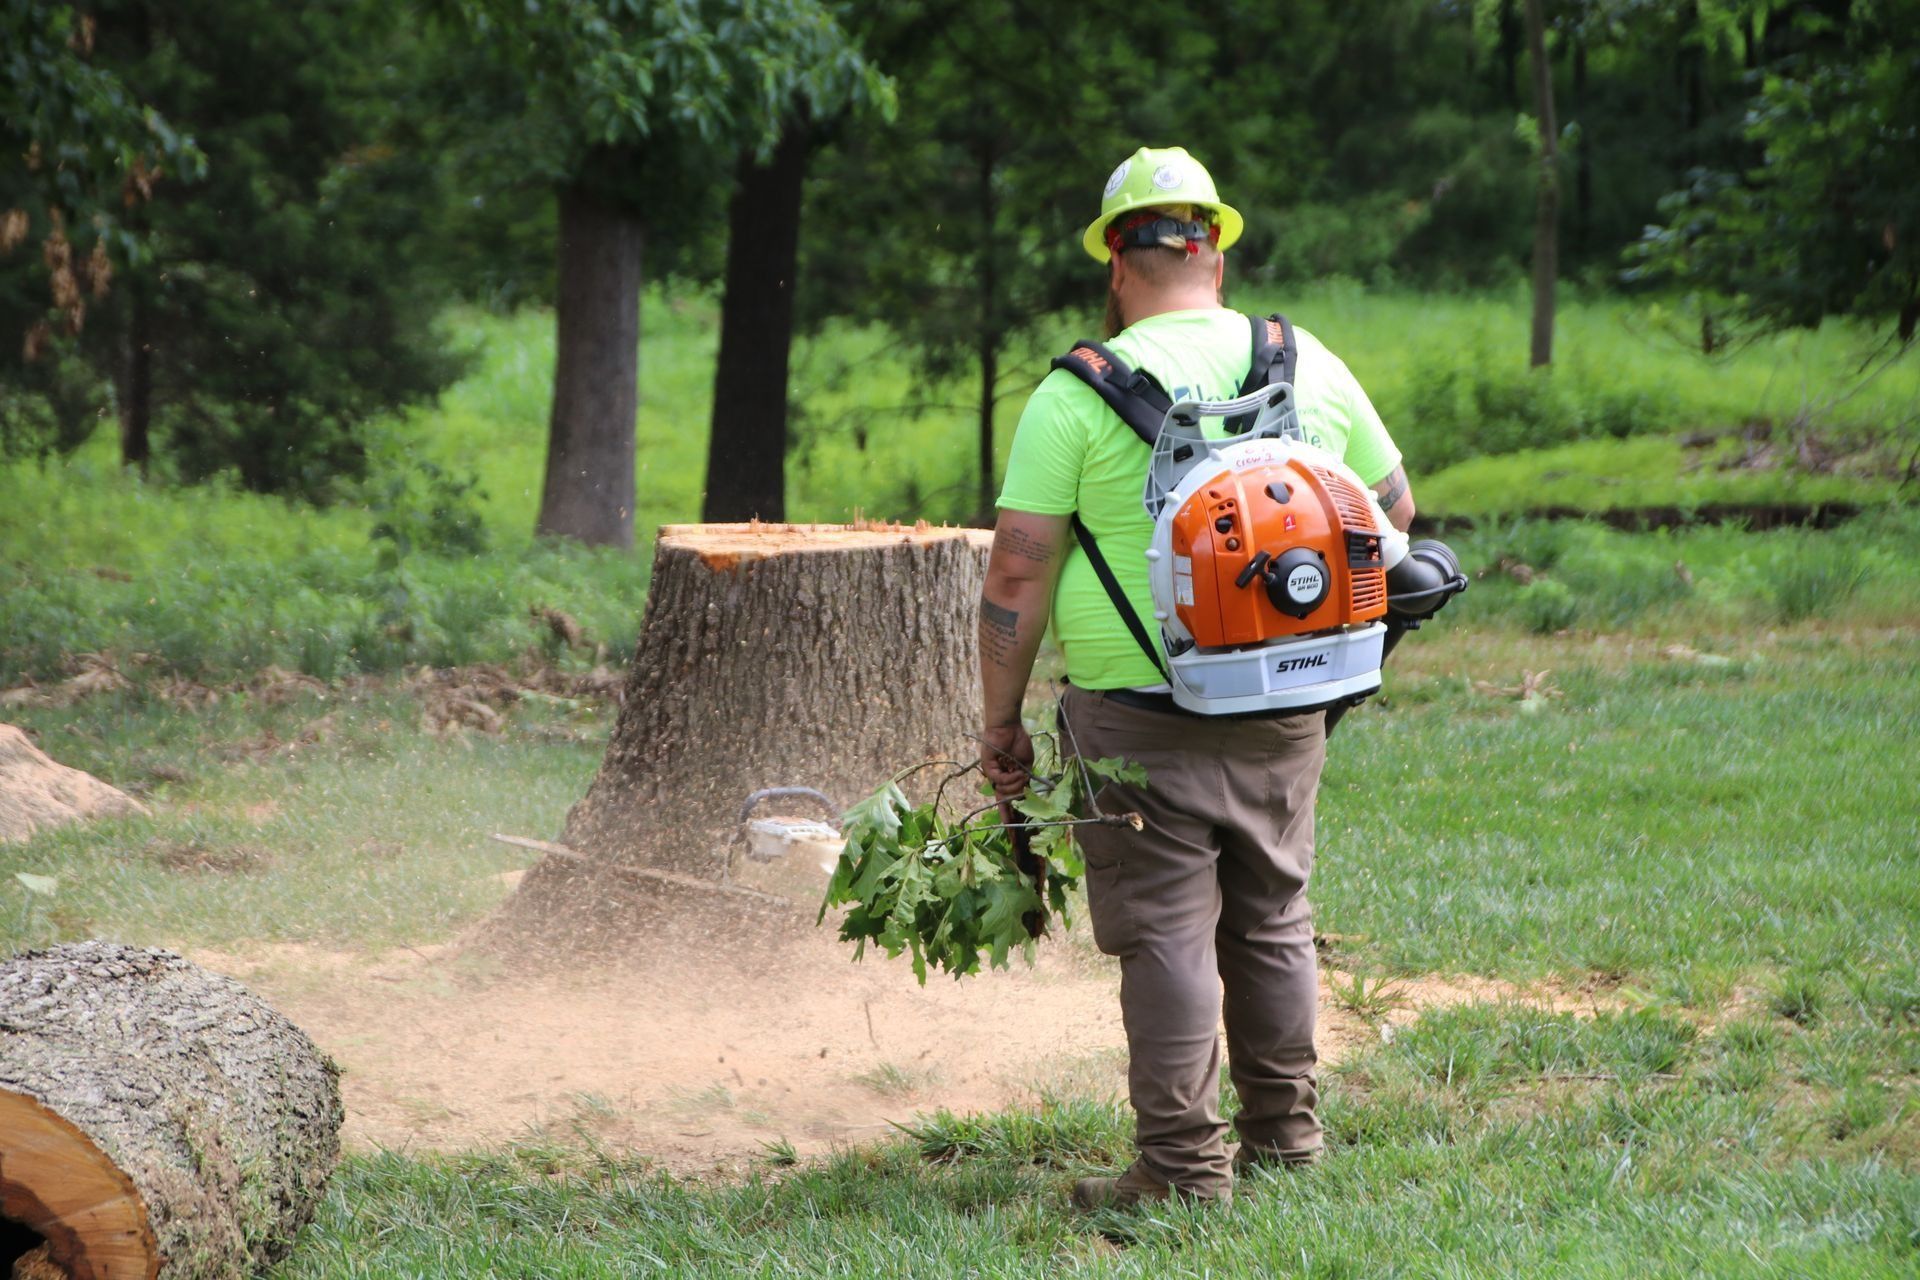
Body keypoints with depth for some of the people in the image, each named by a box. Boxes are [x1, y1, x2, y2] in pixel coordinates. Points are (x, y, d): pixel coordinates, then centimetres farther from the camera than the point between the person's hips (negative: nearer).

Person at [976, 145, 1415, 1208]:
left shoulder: (1077, 394, -8)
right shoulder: (1311, 366, 5)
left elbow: (1019, 573, -8)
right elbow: (1393, 511, 17)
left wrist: (1001, 721, 0)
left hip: (1140, 714, -4)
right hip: (1286, 712, 5)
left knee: (1167, 932, 0)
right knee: (1271, 918, 16)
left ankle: (1184, 1166, 2)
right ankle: (1284, 1133, 25)